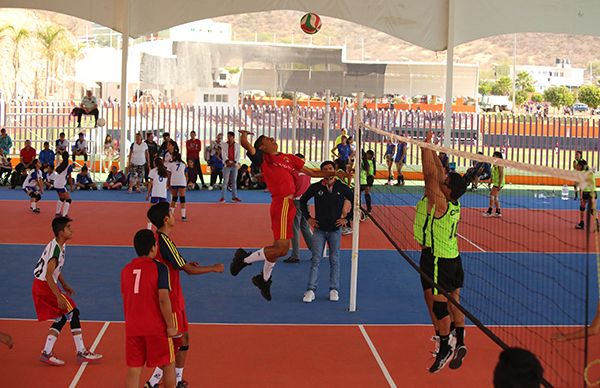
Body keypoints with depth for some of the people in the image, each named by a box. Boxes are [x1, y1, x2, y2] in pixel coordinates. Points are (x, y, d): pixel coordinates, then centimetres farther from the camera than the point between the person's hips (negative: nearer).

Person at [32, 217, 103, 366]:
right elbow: (48, 276, -27)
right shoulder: (55, 249, -22)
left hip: (39, 286, 10)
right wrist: (59, 297, -28)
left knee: (61, 318, 13)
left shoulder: (60, 245, 9)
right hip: (45, 286, -10)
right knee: (73, 313, -4)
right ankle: (81, 352, 0)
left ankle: (46, 353, 12)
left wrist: (65, 286, 28)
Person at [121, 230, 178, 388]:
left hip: (132, 328, 4)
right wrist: (170, 326, -10)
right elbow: (163, 299, -16)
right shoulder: (159, 268, -10)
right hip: (156, 327, -4)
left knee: (133, 369, 7)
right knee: (168, 365, 12)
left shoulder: (126, 269, 7)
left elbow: (125, 299, 14)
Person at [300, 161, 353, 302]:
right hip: (319, 229, 0)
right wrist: (308, 218, 7)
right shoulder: (315, 187, -2)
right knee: (316, 260, -1)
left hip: (335, 230, 0)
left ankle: (334, 290, 11)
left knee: (334, 260, 5)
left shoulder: (342, 188, -2)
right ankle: (311, 290, -1)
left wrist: (346, 218, 2)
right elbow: (303, 200, 12)